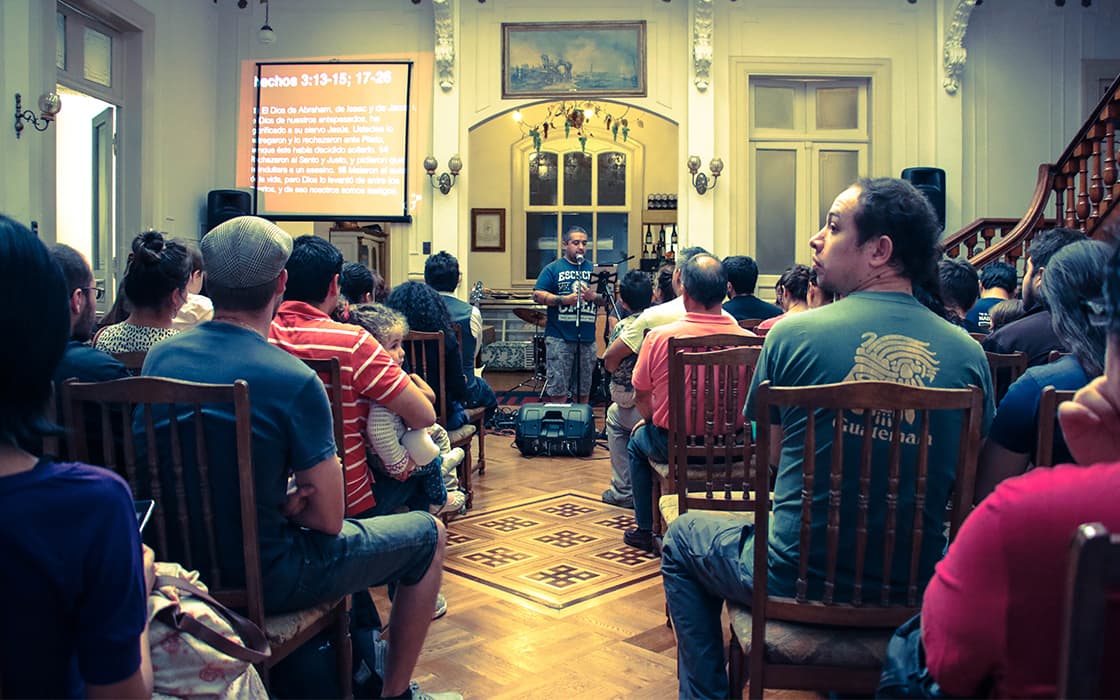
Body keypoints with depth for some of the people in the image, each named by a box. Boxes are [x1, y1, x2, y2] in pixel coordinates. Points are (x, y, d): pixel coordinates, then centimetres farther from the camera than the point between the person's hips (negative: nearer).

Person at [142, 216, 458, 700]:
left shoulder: (160, 356, -3)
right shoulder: (293, 380, -24)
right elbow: (328, 519, -18)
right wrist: (288, 506, 1)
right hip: (261, 578, -7)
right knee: (429, 535, 11)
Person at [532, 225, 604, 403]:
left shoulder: (593, 269, 14)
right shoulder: (553, 269, 3)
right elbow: (537, 295, -5)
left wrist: (594, 296, -10)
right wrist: (564, 299, -16)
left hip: (587, 337, 4)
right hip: (559, 338, -4)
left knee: (583, 392, 12)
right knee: (558, 391, -3)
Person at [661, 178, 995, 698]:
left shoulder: (794, 333, -15)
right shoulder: (969, 353, -6)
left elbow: (772, 455, -1)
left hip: (796, 582, -4)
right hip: (913, 589, 4)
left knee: (681, 539, 24)